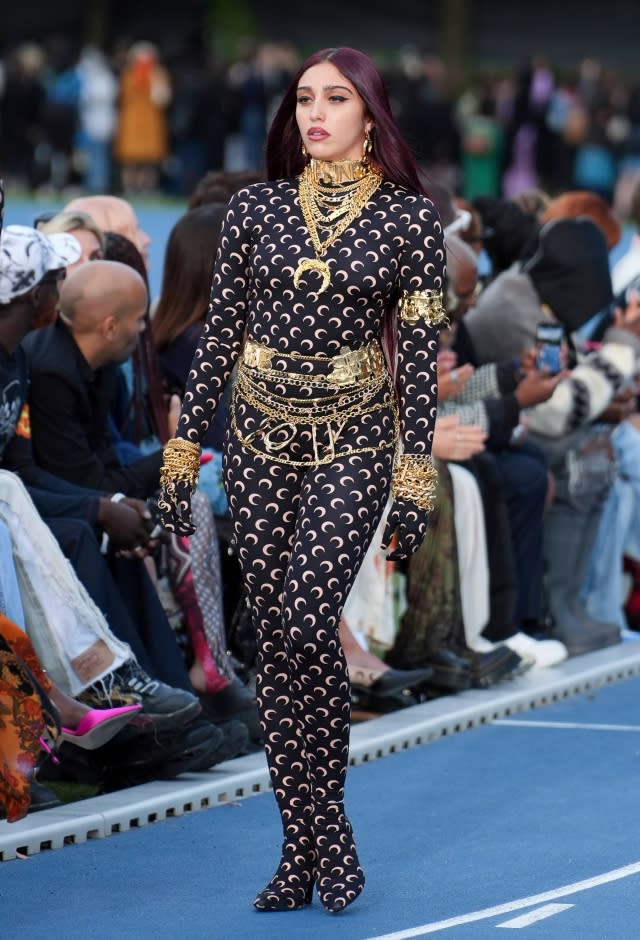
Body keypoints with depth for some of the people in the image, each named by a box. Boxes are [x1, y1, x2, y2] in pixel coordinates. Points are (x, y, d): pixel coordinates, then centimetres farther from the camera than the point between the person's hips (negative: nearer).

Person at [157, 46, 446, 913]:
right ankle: (302, 849, 8)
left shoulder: (410, 217, -3)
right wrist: (183, 450, 4)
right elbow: (221, 332, 7)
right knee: (275, 643, 2)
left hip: (352, 445, -3)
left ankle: (325, 825, -1)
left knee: (306, 624, -18)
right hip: (261, 443, 3)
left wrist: (416, 479, -7)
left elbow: (420, 350, -4)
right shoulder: (256, 208, 4)